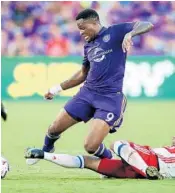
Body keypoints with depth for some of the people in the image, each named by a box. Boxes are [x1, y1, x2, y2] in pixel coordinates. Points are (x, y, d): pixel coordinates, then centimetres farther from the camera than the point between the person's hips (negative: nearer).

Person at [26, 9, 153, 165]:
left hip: (110, 97, -7)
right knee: (54, 129, 11)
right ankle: (44, 152, 45)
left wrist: (130, 34, -36)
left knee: (91, 146, -18)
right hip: (87, 92, 7)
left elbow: (147, 25, -16)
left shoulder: (115, 32, -4)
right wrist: (58, 88, 27)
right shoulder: (88, 46, 15)